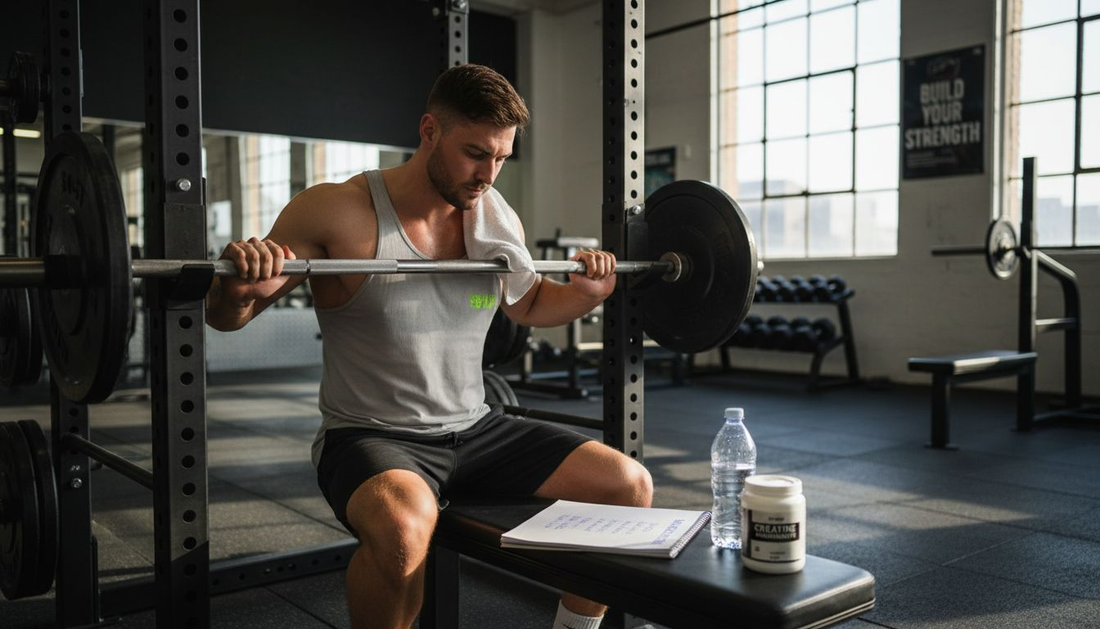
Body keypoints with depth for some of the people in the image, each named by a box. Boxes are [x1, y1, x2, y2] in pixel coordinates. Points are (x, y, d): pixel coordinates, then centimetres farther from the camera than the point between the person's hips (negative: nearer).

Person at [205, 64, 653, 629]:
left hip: (474, 429, 6)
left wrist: (586, 292, 2)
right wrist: (236, 287, -30)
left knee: (628, 485, -7)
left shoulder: (500, 218, 4)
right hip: (370, 436, -5)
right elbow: (225, 318, -7)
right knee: (403, 530, -39)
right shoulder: (341, 213, -12)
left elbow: (528, 306, 23)